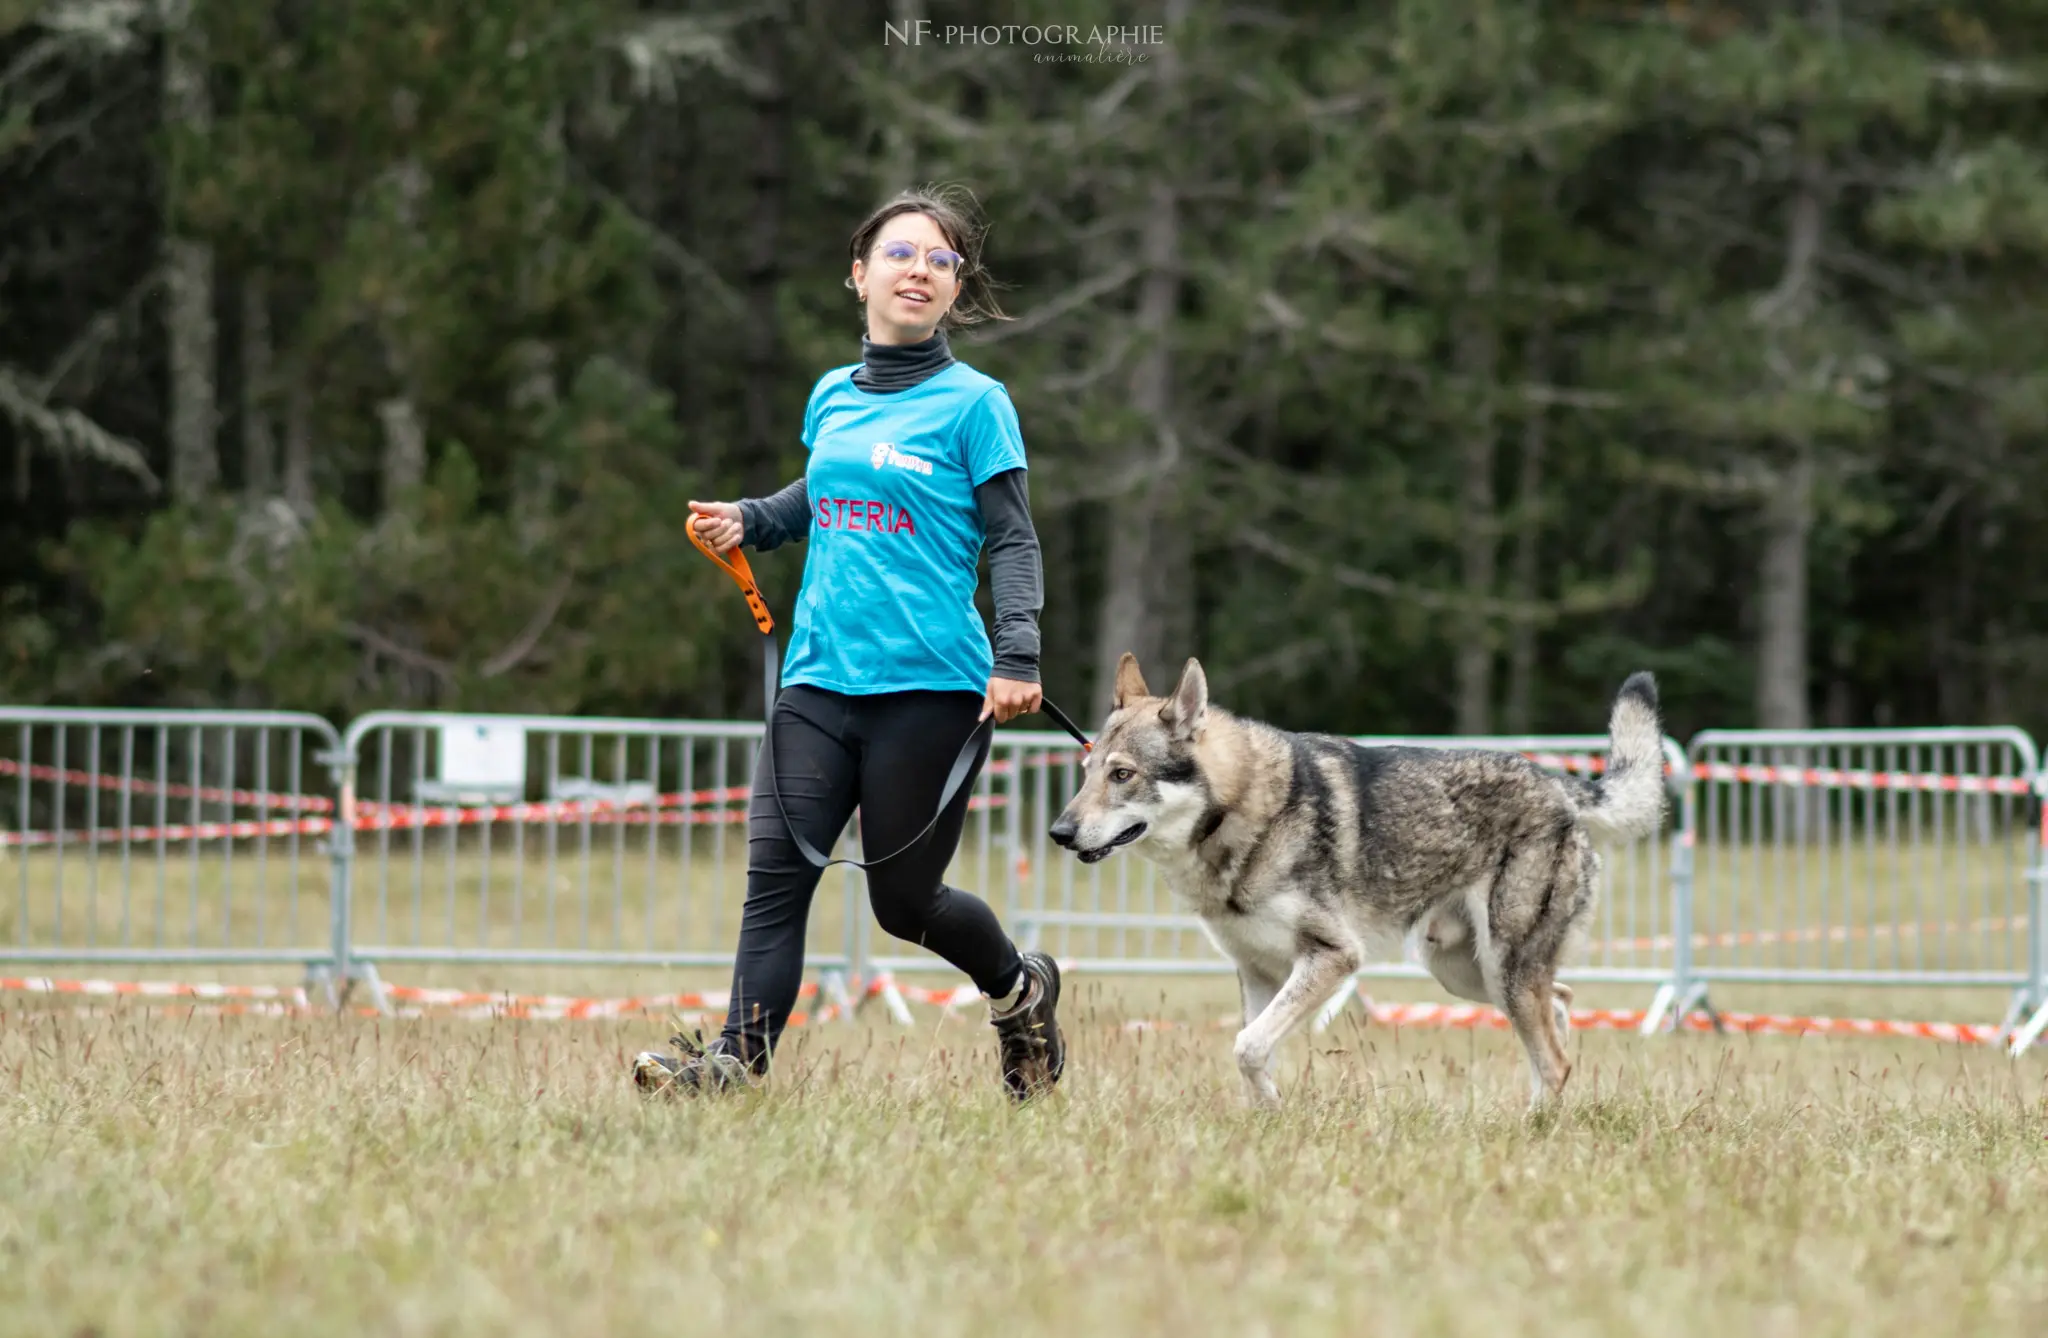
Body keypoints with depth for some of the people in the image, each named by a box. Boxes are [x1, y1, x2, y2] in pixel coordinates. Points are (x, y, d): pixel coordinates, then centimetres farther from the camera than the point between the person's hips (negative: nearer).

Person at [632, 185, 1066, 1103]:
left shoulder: (973, 403, -3)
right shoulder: (832, 397, 12)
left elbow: (1012, 541, -5)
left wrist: (1017, 656, -18)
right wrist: (749, 520, 11)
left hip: (930, 684, -5)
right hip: (820, 678, 5)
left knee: (903, 899, 4)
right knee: (776, 872, -11)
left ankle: (1020, 990, 32)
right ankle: (739, 1061, -15)